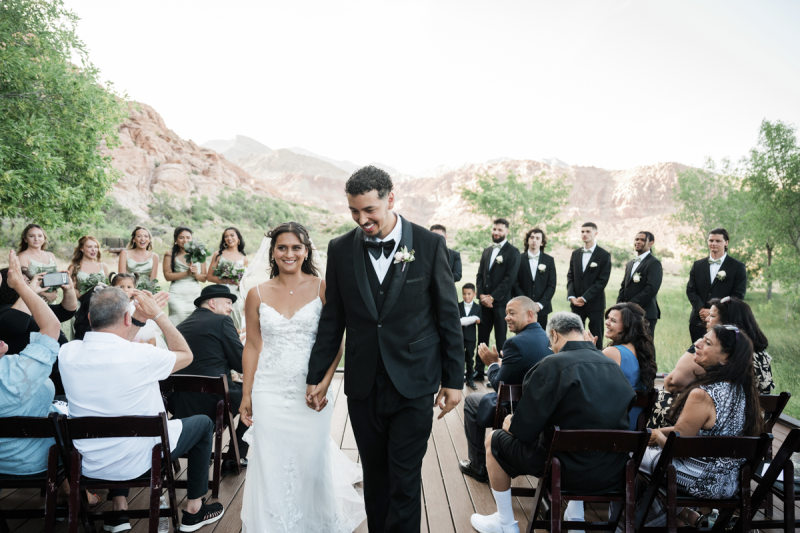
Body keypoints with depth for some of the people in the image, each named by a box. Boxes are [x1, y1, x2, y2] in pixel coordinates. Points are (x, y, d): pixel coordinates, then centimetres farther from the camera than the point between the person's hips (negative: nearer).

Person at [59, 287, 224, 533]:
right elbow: (186, 355, -6)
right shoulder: (140, 355, -26)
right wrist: (158, 314, -4)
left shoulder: (67, 353, -12)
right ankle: (194, 510, 26)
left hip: (89, 465, 5)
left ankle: (118, 508, 32)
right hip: (136, 462, -5)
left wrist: (139, 319, 10)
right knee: (203, 423, 18)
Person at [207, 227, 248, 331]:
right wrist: (225, 281, -12)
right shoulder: (218, 254, 6)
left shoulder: (243, 259, 11)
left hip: (237, 295, 1)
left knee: (237, 330, -1)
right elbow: (209, 276, 3)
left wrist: (245, 302, 11)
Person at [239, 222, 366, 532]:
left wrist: (325, 383, -15)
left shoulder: (322, 288, -4)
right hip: (270, 394, 2)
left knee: (312, 463, 9)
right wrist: (246, 395, 6)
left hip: (311, 392, -1)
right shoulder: (258, 295, 2)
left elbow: (336, 341, -3)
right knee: (272, 467, 8)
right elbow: (252, 346, 7)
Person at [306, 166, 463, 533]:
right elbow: (332, 319, 9)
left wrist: (453, 379, 0)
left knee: (404, 480, 3)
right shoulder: (340, 250, 2)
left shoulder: (429, 245, -6)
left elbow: (448, 316, -1)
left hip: (412, 385, -2)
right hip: (363, 386, 3)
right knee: (375, 475, 15)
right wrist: (316, 375, 11)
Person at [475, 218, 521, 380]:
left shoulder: (512, 252, -4)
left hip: (501, 302, -5)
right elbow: (480, 275, 15)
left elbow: (509, 278, -12)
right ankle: (479, 371, 15)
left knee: (500, 339, 0)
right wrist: (481, 295, -2)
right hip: (485, 301, 6)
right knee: (482, 337, 8)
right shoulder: (487, 251, 17)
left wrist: (492, 298, -14)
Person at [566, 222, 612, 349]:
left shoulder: (604, 255, -3)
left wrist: (584, 298, -14)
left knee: (596, 338, 1)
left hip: (595, 304, -4)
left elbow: (602, 280, -10)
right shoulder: (575, 254, 13)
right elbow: (570, 276, 11)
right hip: (576, 303, 4)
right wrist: (571, 296, -5)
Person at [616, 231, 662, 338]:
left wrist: (630, 304, -16)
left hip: (645, 315, -7)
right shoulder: (630, 263, 22)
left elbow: (651, 289, -16)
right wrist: (620, 303, 3)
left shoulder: (654, 263, -6)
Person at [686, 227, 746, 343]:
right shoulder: (698, 265, 12)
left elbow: (738, 295, -5)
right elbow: (690, 290, 8)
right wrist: (701, 309, -11)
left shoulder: (738, 267, 1)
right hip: (698, 322, 3)